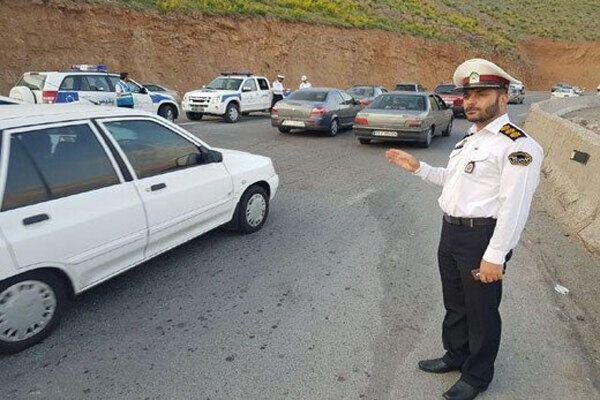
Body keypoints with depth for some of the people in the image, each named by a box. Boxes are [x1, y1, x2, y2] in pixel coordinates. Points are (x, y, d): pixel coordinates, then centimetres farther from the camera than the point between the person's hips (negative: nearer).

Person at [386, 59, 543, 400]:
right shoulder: (471, 139, 14)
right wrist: (418, 167, 15)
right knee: (455, 302, 24)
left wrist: (495, 256, -22)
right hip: (451, 232, 9)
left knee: (481, 311, 11)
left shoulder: (517, 145, -16)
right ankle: (456, 356, 47)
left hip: (482, 237, -8)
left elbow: (515, 207, -21)